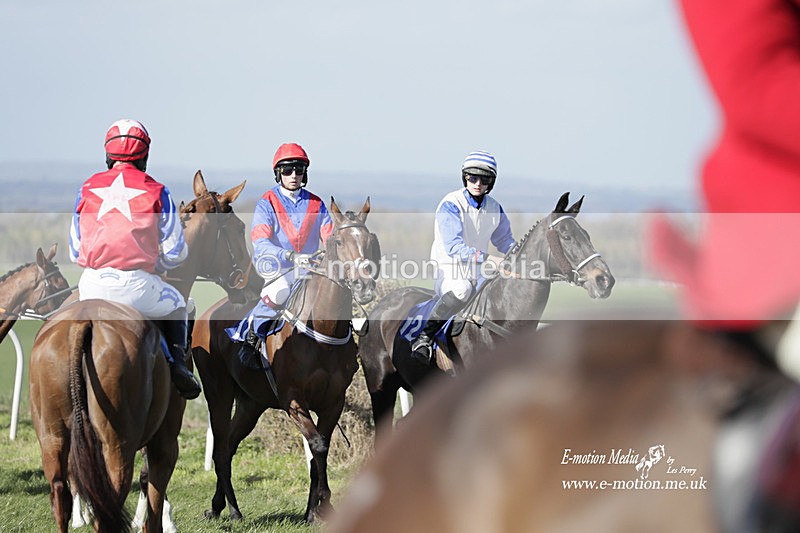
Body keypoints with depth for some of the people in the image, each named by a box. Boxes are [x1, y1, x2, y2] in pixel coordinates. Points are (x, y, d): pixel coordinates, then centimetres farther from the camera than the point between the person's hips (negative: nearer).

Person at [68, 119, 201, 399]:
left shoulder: (88, 188, 9)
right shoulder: (156, 191, 3)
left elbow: (75, 251, 14)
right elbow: (175, 252, 3)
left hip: (93, 284, 2)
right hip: (137, 285, -2)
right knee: (175, 304, 29)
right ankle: (178, 364, 9)